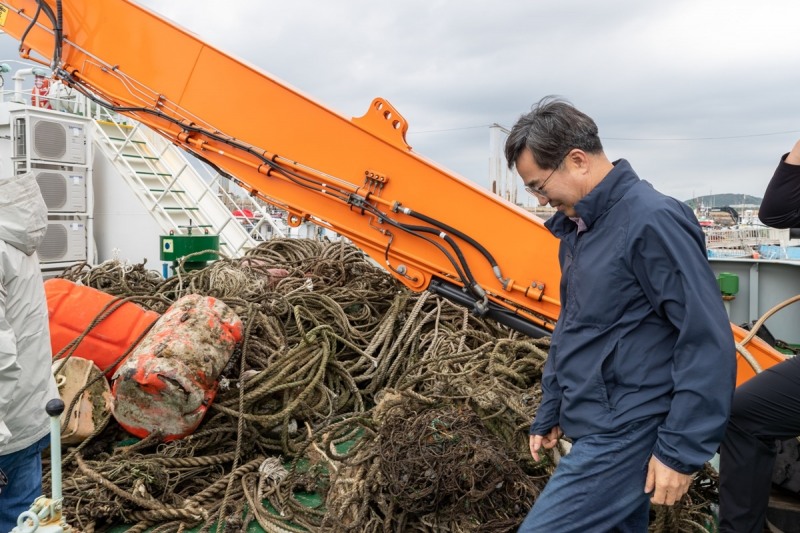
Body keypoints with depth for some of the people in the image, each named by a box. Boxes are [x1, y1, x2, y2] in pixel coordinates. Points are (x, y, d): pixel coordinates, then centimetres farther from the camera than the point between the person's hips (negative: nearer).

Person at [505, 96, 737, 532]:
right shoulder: (578, 226, 9)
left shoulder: (651, 221, -20)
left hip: (624, 433, -8)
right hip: (595, 426, 9)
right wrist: (549, 412, 19)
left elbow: (708, 342, -20)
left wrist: (683, 450, -17)